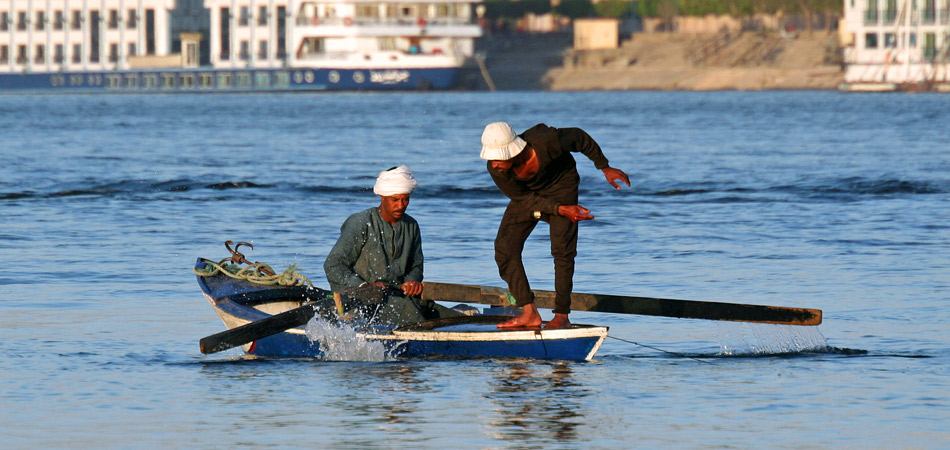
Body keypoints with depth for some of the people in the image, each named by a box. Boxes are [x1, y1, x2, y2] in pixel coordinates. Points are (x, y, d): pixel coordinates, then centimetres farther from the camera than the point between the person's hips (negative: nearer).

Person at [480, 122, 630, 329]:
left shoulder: (545, 141, -37)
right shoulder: (497, 170, -28)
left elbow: (580, 138, -16)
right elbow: (523, 198, -14)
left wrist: (605, 168, -5)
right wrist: (560, 209, -25)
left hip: (560, 186, -3)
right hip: (529, 194, 3)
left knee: (562, 248, -15)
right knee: (505, 246, -9)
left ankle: (562, 315, -7)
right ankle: (529, 313, -5)